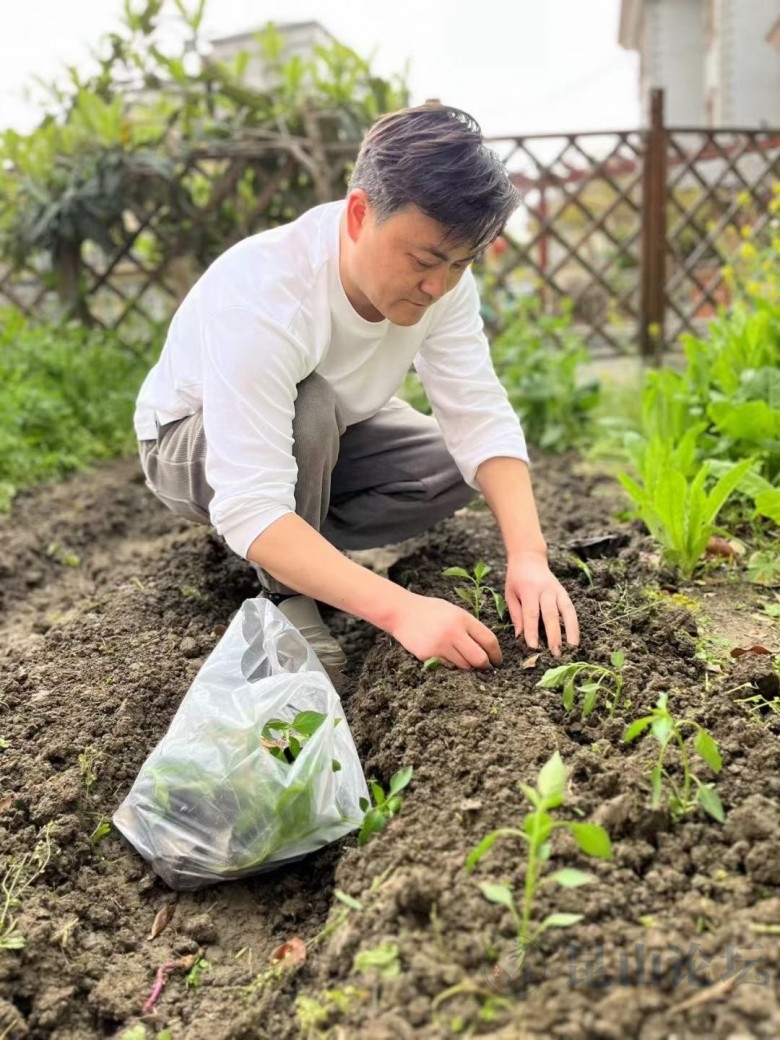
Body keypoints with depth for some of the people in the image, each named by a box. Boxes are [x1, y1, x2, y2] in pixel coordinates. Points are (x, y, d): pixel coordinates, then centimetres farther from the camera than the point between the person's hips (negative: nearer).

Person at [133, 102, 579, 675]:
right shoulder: (262, 296, -40)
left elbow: (482, 420, -24)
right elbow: (249, 510, -45)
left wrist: (528, 554, -39)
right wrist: (400, 608, -52)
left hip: (329, 434, 6)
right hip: (192, 443, -5)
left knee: (454, 467, -14)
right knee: (308, 409, -37)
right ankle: (287, 593, -15)